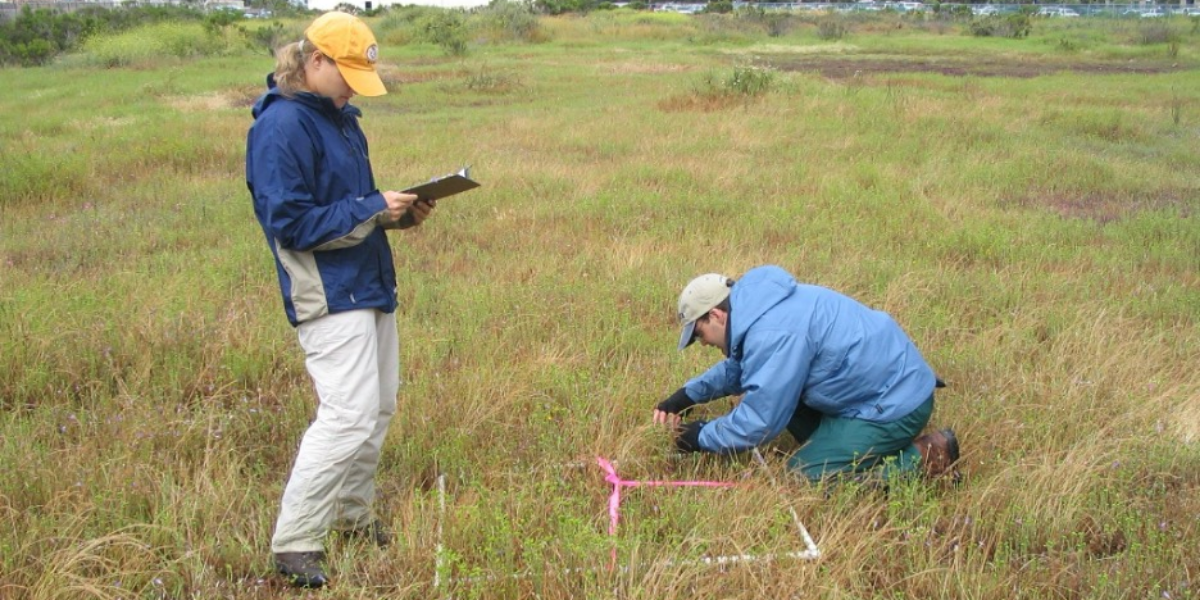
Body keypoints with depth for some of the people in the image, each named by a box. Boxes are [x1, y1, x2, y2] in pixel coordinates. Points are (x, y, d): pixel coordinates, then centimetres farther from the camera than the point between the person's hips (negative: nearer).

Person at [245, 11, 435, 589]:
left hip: (370, 284, 9)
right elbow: (290, 223, -19)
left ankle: (351, 513, 32)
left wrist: (400, 212, 2)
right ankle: (294, 544, -1)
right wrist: (371, 209, -19)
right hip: (329, 295, -9)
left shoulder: (340, 118, 13)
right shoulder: (281, 127, -15)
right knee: (349, 415, -12)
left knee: (378, 408, 15)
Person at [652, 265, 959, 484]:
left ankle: (923, 457, -5)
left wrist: (703, 437, -7)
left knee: (804, 476, -8)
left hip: (896, 404, -10)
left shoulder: (773, 336, -27)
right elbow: (737, 366, 22)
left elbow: (760, 421, -22)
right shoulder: (757, 307, 4)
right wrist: (689, 393, 12)